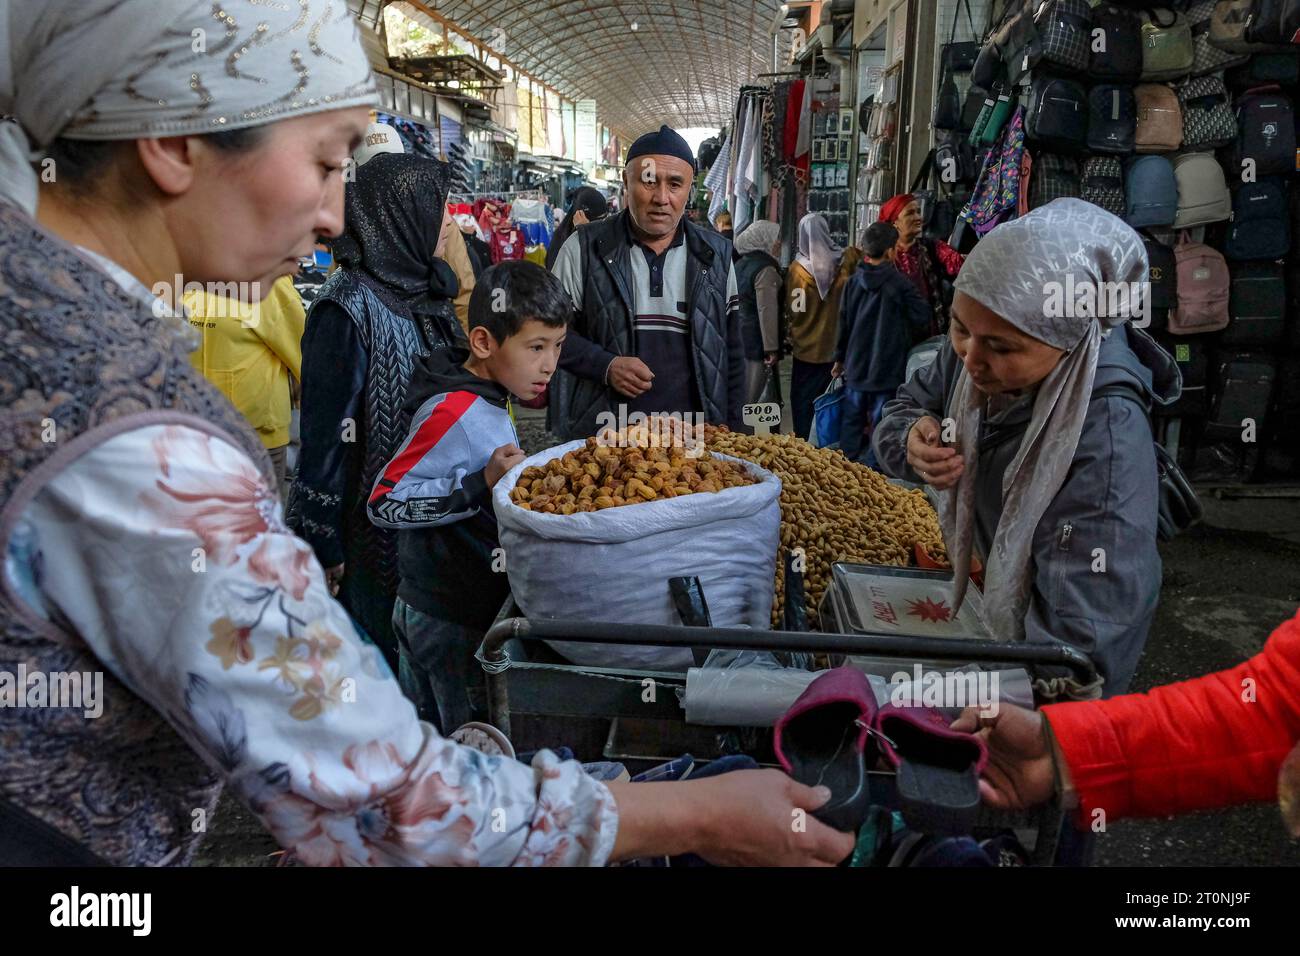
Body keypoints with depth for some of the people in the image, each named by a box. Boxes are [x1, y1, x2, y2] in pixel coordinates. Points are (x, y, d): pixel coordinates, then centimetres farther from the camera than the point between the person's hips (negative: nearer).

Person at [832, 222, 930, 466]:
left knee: (851, 420, 15)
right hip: (887, 370, -5)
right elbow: (923, 318, -10)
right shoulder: (899, 283, -14)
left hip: (855, 366, 5)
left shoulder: (854, 281, 1)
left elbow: (843, 321, 8)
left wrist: (840, 358, 18)